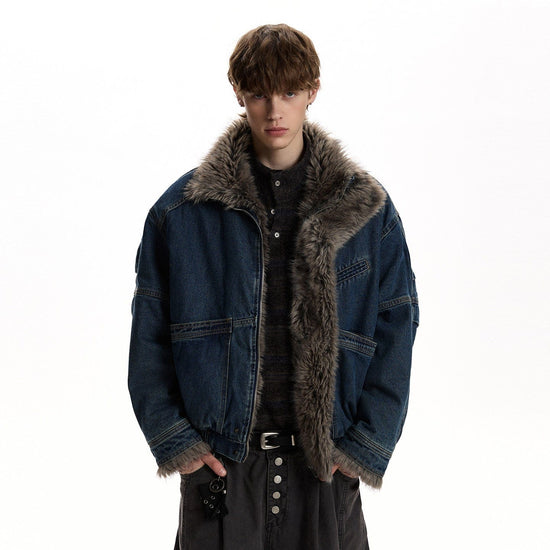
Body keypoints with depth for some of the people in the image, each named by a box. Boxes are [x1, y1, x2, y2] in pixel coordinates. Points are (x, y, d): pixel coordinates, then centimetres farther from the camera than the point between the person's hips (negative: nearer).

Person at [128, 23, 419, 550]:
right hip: (219, 461, 0)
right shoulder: (182, 210, -1)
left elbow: (395, 333, 3)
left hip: (325, 465, 1)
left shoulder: (367, 208, 1)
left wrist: (367, 445, -3)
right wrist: (173, 440, -3)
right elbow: (149, 335, 3)